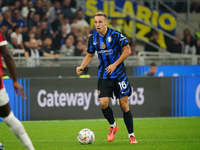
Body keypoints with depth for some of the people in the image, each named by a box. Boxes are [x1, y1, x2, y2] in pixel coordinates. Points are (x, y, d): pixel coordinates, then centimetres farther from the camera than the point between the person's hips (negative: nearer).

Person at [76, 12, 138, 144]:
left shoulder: (115, 35, -11)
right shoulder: (93, 38, 3)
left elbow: (127, 50, -8)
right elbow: (90, 55, 16)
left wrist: (114, 65, -15)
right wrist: (82, 67, -1)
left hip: (119, 73, -3)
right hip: (104, 76, 3)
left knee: (124, 104, -3)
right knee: (103, 103, -12)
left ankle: (131, 135, 9)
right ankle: (113, 126, 16)